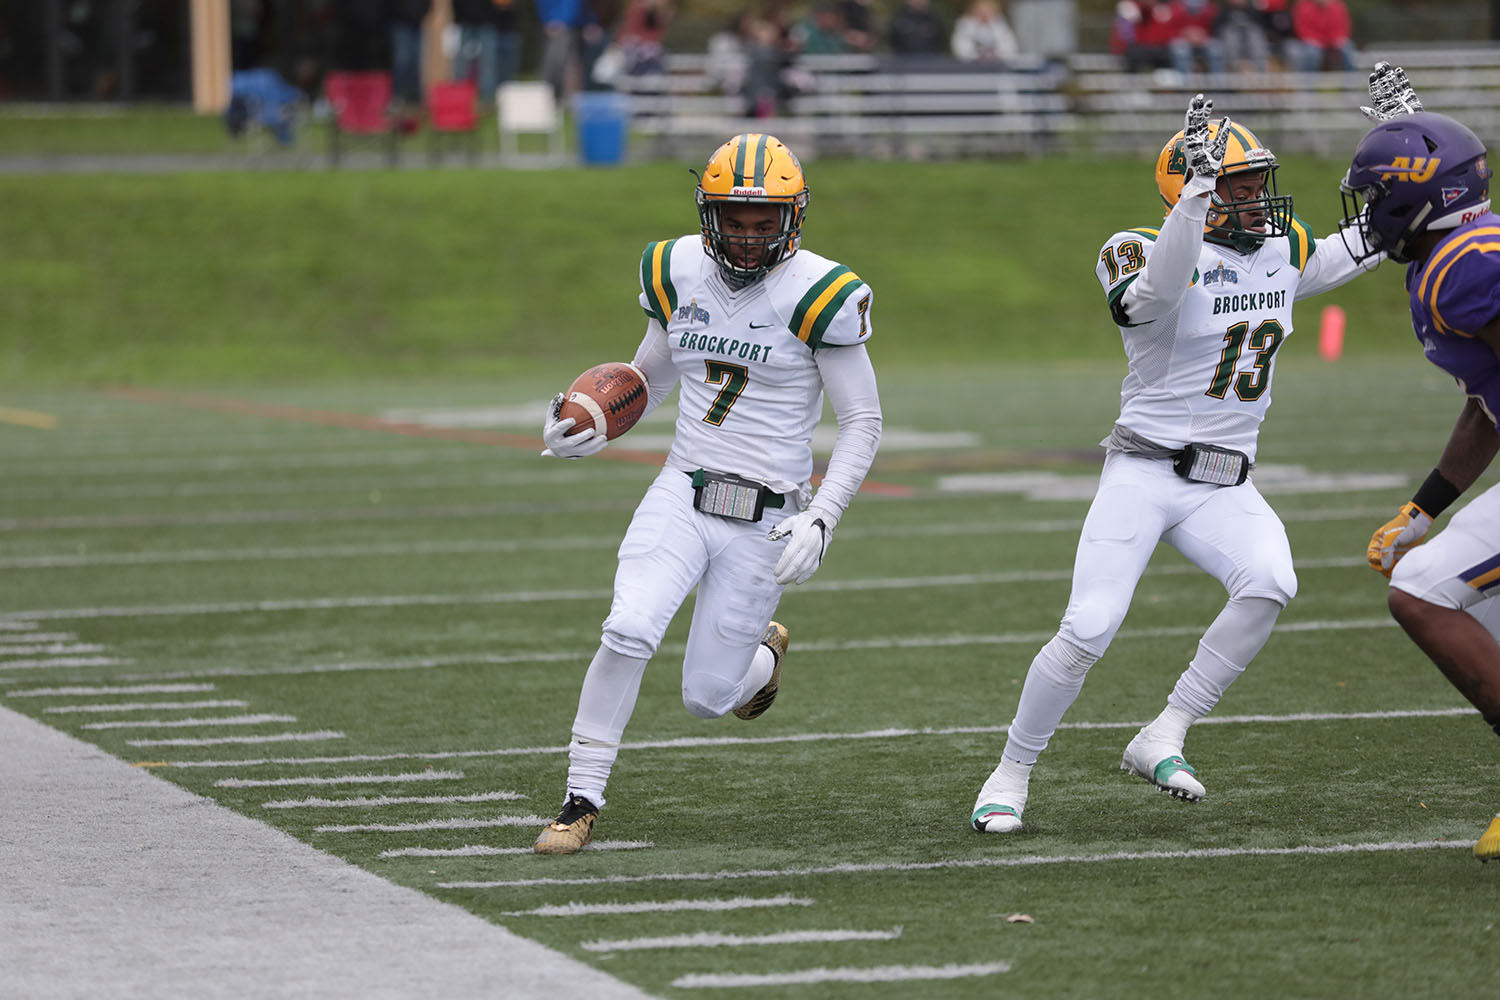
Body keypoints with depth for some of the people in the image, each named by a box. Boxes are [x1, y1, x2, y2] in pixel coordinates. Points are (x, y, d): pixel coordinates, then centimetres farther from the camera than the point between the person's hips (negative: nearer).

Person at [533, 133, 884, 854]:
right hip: (682, 495, 3)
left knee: (706, 698, 3)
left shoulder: (816, 294, -12)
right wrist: (594, 427, 0)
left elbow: (861, 424, -7)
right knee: (629, 632, -23)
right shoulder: (679, 274, 2)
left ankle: (763, 654, 40)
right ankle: (581, 803, -10)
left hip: (766, 518, -3)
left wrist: (821, 519, -17)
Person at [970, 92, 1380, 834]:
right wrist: (1199, 189, -42)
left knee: (1269, 586, -26)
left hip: (1225, 486, 5)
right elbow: (1156, 292, -35)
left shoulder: (1281, 251, 9)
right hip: (1144, 473, -5)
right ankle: (1011, 773, 8)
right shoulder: (1147, 254, -10)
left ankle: (1161, 740, -14)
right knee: (1087, 633, -14)